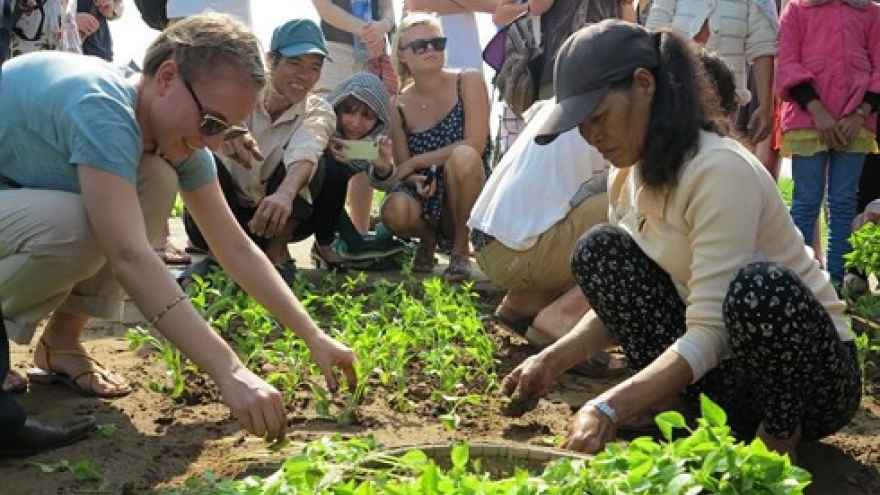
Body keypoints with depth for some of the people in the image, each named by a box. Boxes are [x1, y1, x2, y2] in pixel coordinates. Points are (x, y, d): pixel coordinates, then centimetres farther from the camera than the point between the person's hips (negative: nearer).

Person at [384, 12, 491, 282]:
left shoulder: (469, 82, -7)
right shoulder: (399, 106, 1)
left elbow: (475, 146, -18)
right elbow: (403, 168, 2)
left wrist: (414, 162, -14)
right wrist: (416, 179, -23)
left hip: (466, 201, -1)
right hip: (426, 199, 2)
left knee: (463, 156, -35)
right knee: (395, 212, -34)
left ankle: (460, 248, -12)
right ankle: (428, 238, 6)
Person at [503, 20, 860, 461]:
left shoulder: (719, 170, -27)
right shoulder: (627, 174, -1)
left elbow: (710, 333, -31)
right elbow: (618, 294, 5)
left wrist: (610, 408, -38)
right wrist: (555, 359, -11)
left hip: (815, 368, -7)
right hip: (715, 364, 7)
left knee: (759, 286, -39)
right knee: (599, 249, -7)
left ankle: (780, 430, -10)